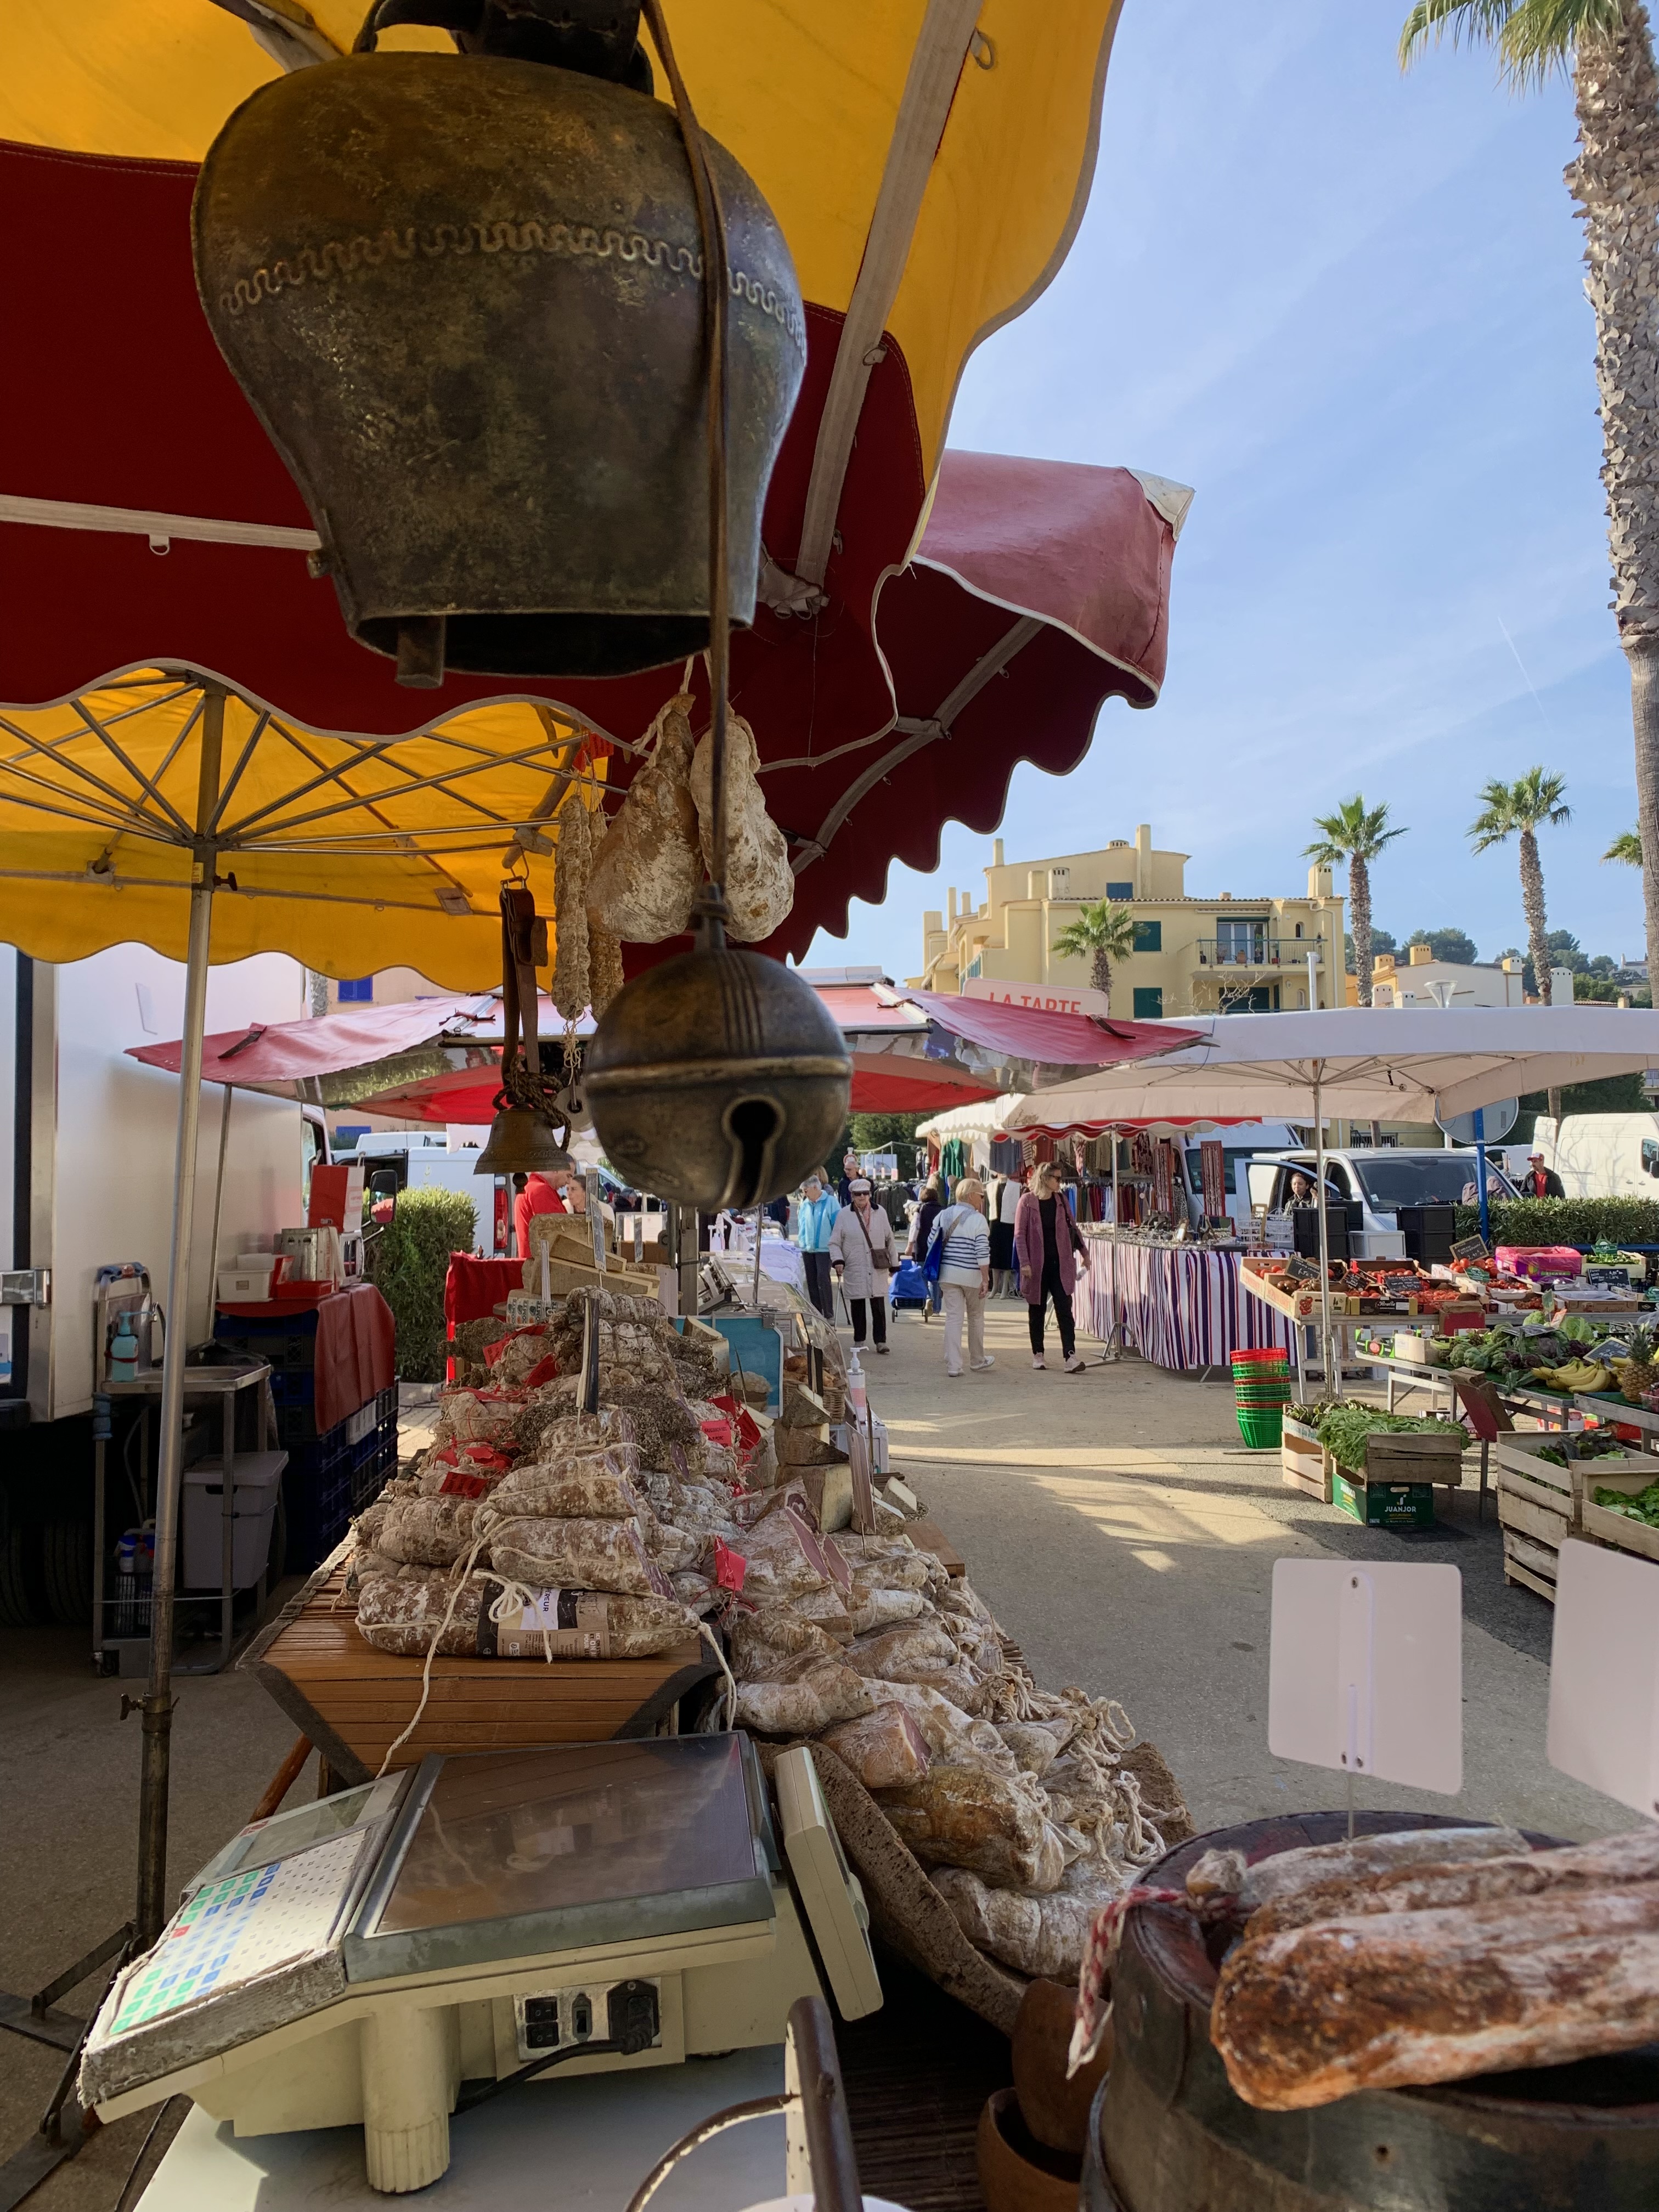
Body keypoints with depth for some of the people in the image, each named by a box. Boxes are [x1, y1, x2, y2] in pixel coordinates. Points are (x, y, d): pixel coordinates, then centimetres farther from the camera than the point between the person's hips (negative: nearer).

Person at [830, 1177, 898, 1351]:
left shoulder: (880, 1213, 6)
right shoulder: (844, 1215, 0)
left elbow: (890, 1239, 12)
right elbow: (835, 1242, 3)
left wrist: (894, 1264, 13)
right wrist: (838, 1260, -13)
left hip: (878, 1269, 1)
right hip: (854, 1270, -1)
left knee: (879, 1306, -2)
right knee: (857, 1306, 7)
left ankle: (881, 1341, 5)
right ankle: (859, 1341, 19)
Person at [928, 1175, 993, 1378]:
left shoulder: (944, 1215, 4)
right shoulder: (978, 1219, -12)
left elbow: (932, 1243, 9)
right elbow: (982, 1252, -16)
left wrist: (939, 1269, 22)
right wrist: (985, 1279, -12)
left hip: (948, 1275, 4)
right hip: (972, 1276, -4)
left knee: (953, 1318, 4)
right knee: (976, 1317, 14)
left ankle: (953, 1365, 0)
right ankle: (977, 1360, 28)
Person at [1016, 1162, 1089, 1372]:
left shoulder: (1061, 1199, 7)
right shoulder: (1028, 1201, -6)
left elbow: (1072, 1227, 18)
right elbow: (1020, 1234, -8)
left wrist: (1084, 1252, 20)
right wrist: (1025, 1263, -14)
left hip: (1060, 1263, 3)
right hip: (1037, 1264, -3)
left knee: (1064, 1309, -5)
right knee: (1037, 1310, 8)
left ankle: (1070, 1356, -11)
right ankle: (1038, 1354, 19)